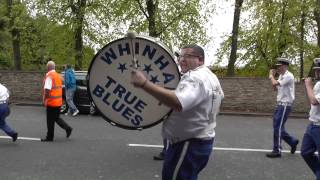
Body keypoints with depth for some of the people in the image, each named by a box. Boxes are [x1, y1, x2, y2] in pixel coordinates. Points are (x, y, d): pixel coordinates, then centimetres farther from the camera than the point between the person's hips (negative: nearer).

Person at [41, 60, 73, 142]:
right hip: (59, 101, 8)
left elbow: (47, 89, -23)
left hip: (51, 102, -8)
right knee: (56, 118, 21)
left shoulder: (49, 76, -15)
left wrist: (44, 99, -13)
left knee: (50, 120, 3)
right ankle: (67, 128, 9)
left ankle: (49, 137, 13)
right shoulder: (58, 75, 11)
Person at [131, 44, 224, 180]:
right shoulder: (210, 76, 13)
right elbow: (219, 95, 33)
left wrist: (144, 84, -47)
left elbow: (178, 103, -42)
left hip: (188, 144, -11)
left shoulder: (194, 77, -23)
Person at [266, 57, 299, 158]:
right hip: (280, 104, 10)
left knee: (278, 127, -8)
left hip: (285, 105, -9)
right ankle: (292, 141, 27)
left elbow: (275, 83, -27)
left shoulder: (288, 76, -17)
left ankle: (277, 151, 0)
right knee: (278, 127, 13)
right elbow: (275, 88, 15)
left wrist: (271, 76, -8)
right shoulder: (281, 76, 14)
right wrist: (272, 77, 4)